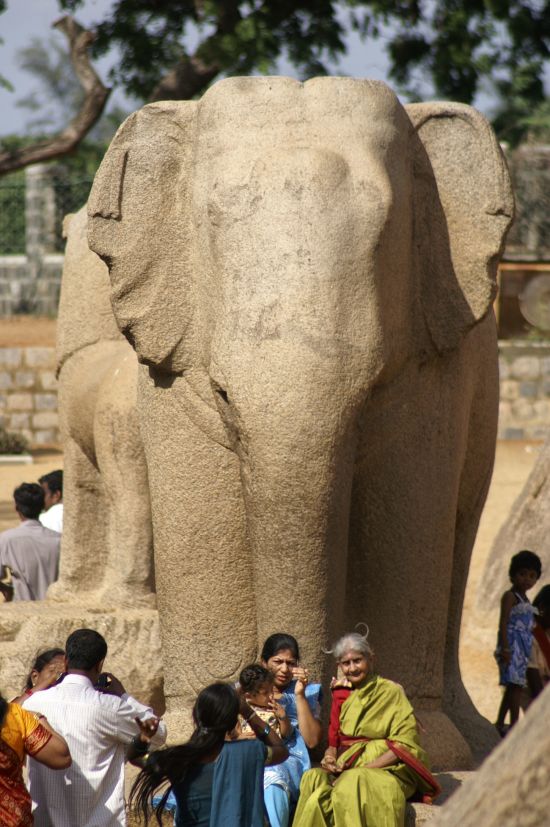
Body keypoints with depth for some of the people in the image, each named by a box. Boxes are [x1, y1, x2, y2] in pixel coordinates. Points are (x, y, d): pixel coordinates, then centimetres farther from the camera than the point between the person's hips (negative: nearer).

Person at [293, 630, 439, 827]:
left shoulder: (391, 692, 0)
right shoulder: (343, 696, 18)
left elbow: (404, 746, -8)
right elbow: (334, 741, 20)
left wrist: (364, 768, -17)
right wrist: (329, 758, -5)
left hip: (387, 771, -5)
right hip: (345, 770, 5)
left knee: (353, 783, -39)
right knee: (313, 778, -28)